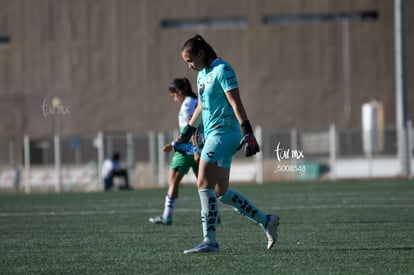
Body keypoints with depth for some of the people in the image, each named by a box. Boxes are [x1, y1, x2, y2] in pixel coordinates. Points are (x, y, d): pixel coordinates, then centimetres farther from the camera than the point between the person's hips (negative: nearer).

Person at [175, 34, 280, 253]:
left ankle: (210, 241, -14)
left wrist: (247, 133, -23)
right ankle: (266, 221, 13)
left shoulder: (222, 70, -11)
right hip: (212, 135, 9)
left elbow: (236, 104, -17)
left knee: (204, 185, -14)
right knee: (221, 192, 6)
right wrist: (187, 132, 34)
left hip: (223, 133, -9)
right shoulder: (202, 74, 17)